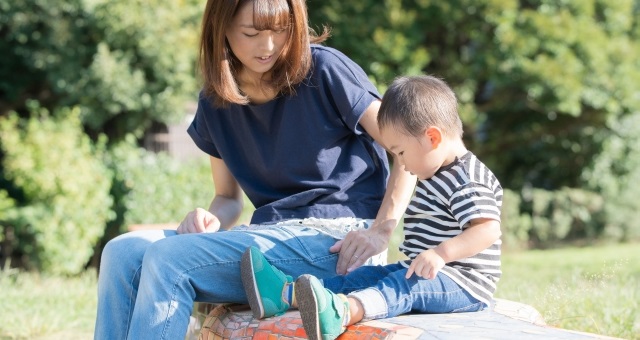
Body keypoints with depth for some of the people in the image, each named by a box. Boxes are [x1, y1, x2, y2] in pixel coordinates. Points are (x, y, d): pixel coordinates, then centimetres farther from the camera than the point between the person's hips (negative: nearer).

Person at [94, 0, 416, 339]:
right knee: (122, 253, -15)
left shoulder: (324, 71, -6)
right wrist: (211, 219, -5)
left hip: (333, 239, -6)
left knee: (169, 259, -24)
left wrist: (380, 231, -17)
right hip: (270, 233, 6)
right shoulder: (215, 102, 11)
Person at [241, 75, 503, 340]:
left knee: (407, 286, -34)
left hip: (463, 284, -11)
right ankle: (287, 293, -9)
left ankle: (344, 311, -62)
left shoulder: (468, 181, -15)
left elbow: (489, 229, -28)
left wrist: (442, 253, -37)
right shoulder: (435, 178, 19)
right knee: (366, 276, 3)